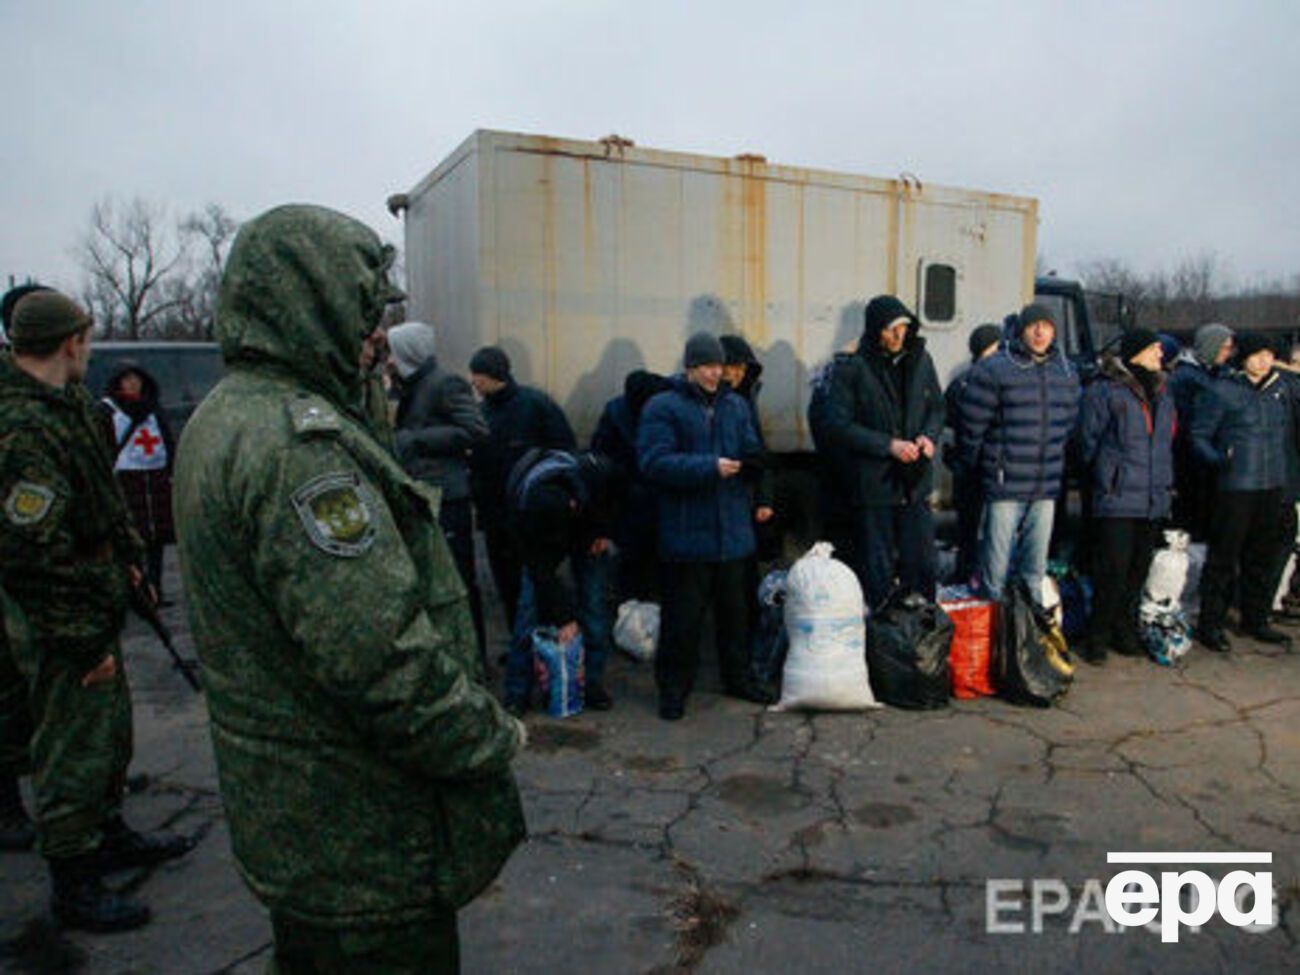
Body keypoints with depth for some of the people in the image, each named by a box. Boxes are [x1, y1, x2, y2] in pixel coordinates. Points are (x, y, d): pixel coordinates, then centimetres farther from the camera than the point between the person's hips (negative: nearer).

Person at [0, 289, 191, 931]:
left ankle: (108, 832, 43)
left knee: (112, 727, 23)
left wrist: (126, 556, 18)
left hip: (93, 604, 10)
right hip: (58, 621, -10)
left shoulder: (68, 404, 7)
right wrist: (85, 640, -22)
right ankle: (73, 886, 21)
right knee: (75, 748, 4)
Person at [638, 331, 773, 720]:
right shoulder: (663, 407, -6)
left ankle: (737, 677, 32)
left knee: (735, 608, 16)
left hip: (732, 529, 6)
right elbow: (654, 462, -16)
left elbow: (752, 452, 15)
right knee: (684, 613, 1)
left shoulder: (735, 405, 13)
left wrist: (751, 463, -9)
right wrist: (709, 467, -21)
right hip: (686, 532, -5)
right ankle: (673, 688, 16)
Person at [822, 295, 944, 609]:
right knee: (878, 570, 5)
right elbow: (839, 425, -11)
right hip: (873, 486, -4)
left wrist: (929, 435, -5)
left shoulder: (921, 360, 5)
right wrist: (888, 444, -18)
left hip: (916, 483, 4)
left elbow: (937, 407, 16)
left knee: (921, 564, 13)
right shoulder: (852, 370, -9)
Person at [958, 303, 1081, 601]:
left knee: (1036, 568, 14)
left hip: (1047, 487, 5)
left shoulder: (1066, 372, 10)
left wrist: (1057, 462, 17)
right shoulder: (994, 369, -9)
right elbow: (972, 425, -5)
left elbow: (1070, 424, 19)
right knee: (997, 567, 0)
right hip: (1005, 486, -5)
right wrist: (971, 467, 3)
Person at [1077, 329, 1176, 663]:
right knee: (1112, 569, -6)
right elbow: (1088, 440, -4)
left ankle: (1124, 630, 25)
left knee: (1139, 569, 12)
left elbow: (1166, 442, 23)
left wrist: (1164, 481, 16)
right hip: (1117, 498, -7)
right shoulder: (1105, 390, -6)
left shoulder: (1161, 393, 16)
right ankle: (1098, 636, 6)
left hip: (1154, 499, 7)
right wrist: (1107, 478, -2)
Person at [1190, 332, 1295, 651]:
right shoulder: (1222, 391, -7)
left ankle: (1256, 619, 29)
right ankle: (1210, 624, 5)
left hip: (1272, 485, 6)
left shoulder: (1279, 389, 11)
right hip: (1235, 486, -6)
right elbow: (1199, 436, -6)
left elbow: (1288, 431, 24)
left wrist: (1282, 464, 17)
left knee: (1263, 555, 15)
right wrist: (1216, 458, -22)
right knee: (1224, 556, -4)